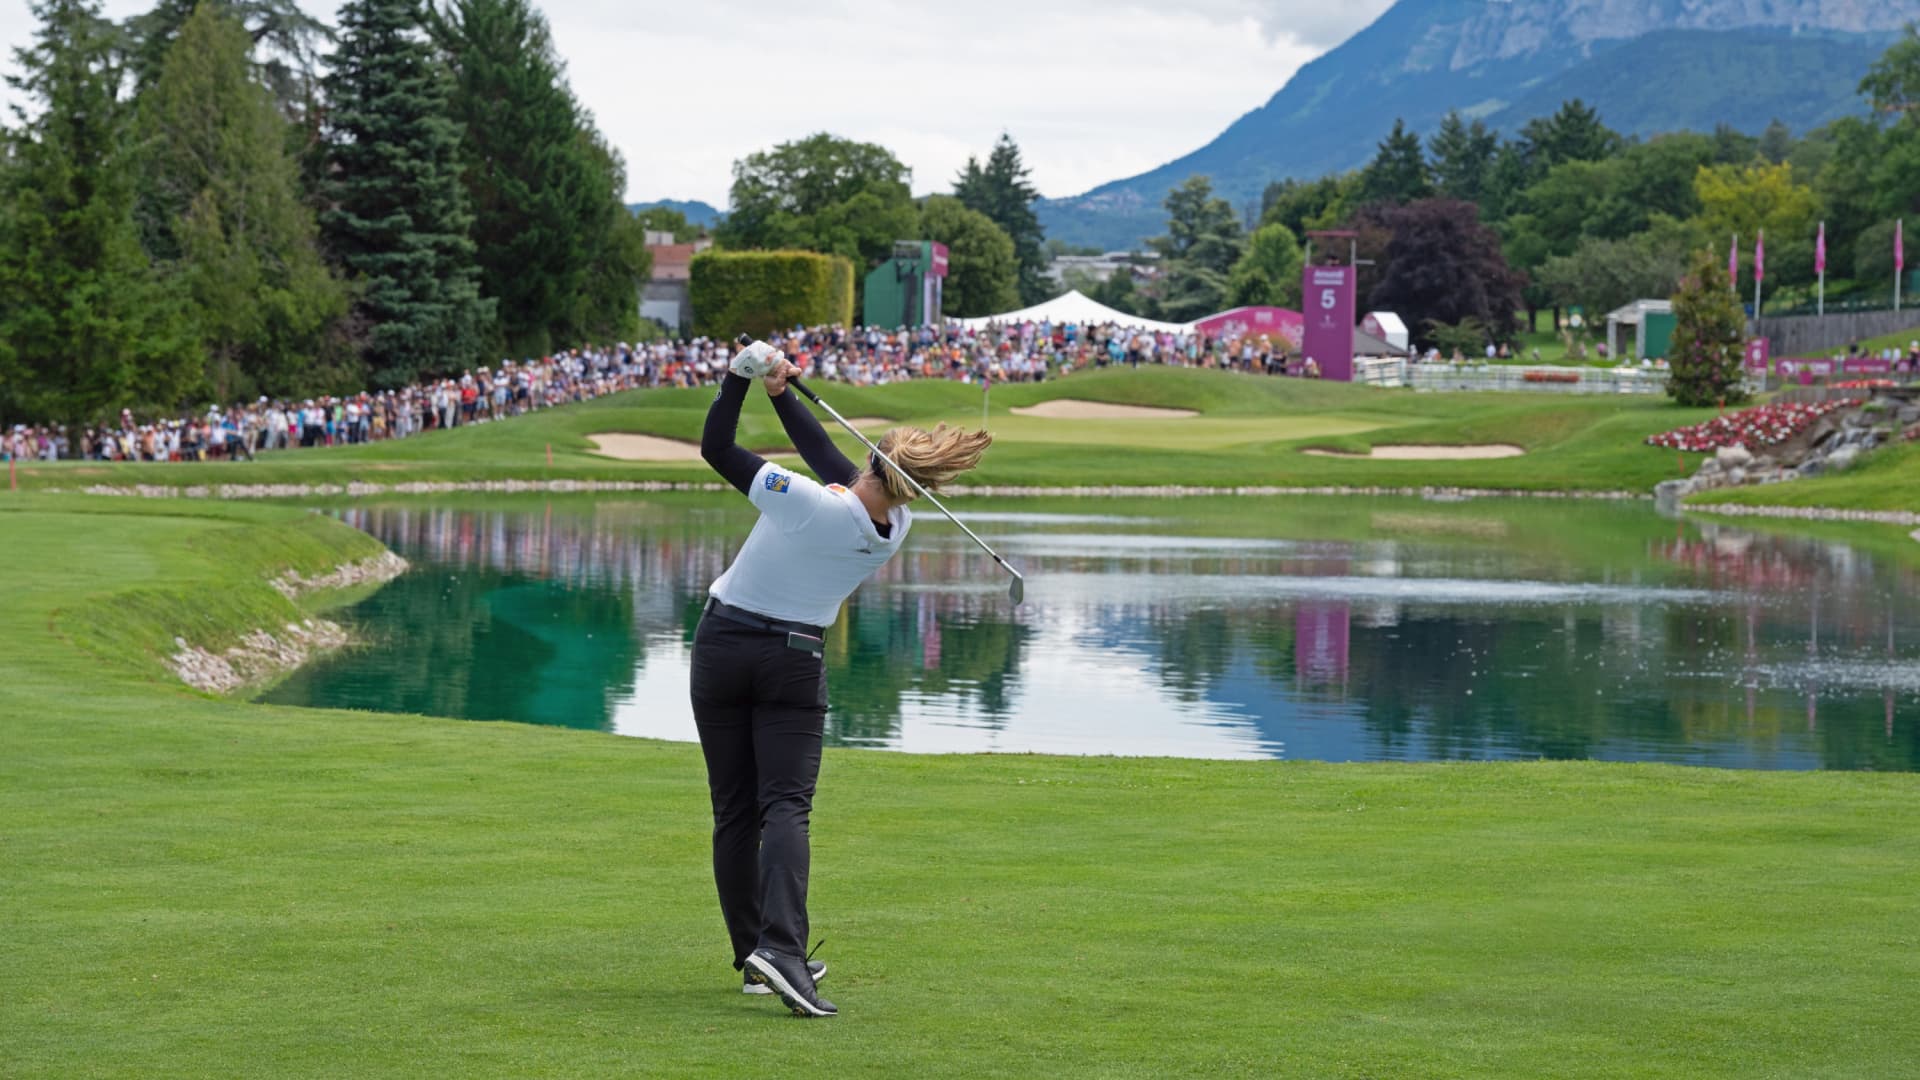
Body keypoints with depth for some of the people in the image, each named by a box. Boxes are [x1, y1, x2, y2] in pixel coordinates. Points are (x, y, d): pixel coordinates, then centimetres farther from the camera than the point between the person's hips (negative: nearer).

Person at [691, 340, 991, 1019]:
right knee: (786, 803, -5)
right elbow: (828, 458, 4)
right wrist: (782, 392, 4)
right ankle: (780, 945, -28)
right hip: (794, 662, 2)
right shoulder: (893, 530, -8)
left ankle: (753, 955, 10)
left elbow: (716, 448, -15)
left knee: (734, 810, 7)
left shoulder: (807, 503, -23)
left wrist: (742, 375, -8)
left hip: (722, 647, -2)